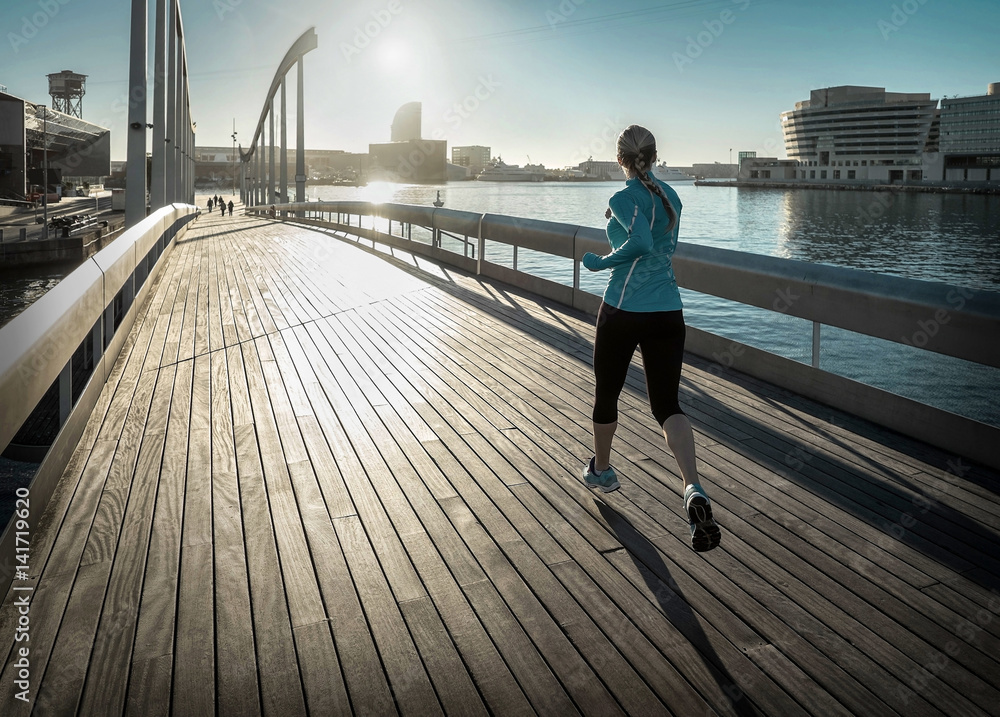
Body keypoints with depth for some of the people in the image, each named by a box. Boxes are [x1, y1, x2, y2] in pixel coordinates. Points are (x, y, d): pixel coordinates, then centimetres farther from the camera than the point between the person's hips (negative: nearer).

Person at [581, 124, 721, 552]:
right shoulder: (671, 197, 11)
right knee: (666, 404, 1)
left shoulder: (624, 199, -10)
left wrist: (601, 262, -13)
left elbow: (642, 243, -27)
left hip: (624, 312, -5)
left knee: (607, 393, 17)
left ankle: (601, 470, 38)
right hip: (669, 313, 5)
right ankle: (694, 491, -21)